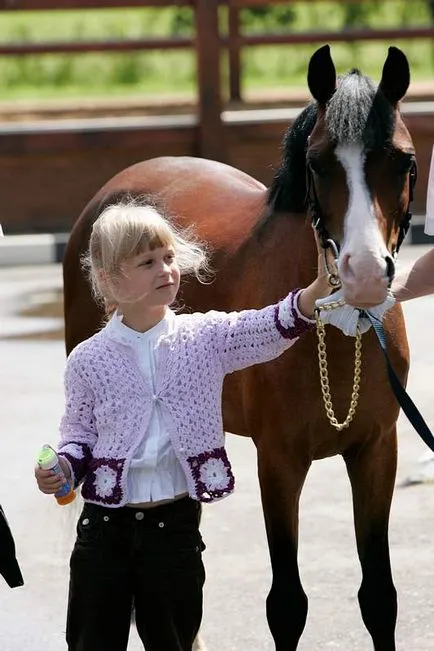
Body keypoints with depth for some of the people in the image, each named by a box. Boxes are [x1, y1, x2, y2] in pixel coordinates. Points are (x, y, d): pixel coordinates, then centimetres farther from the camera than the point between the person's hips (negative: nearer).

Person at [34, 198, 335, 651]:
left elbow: (275, 328, -16)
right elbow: (79, 433, 10)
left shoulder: (206, 338, -2)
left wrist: (323, 285, -34)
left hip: (175, 523, 0)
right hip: (105, 525, 0)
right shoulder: (88, 359, -2)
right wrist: (64, 468, -11)